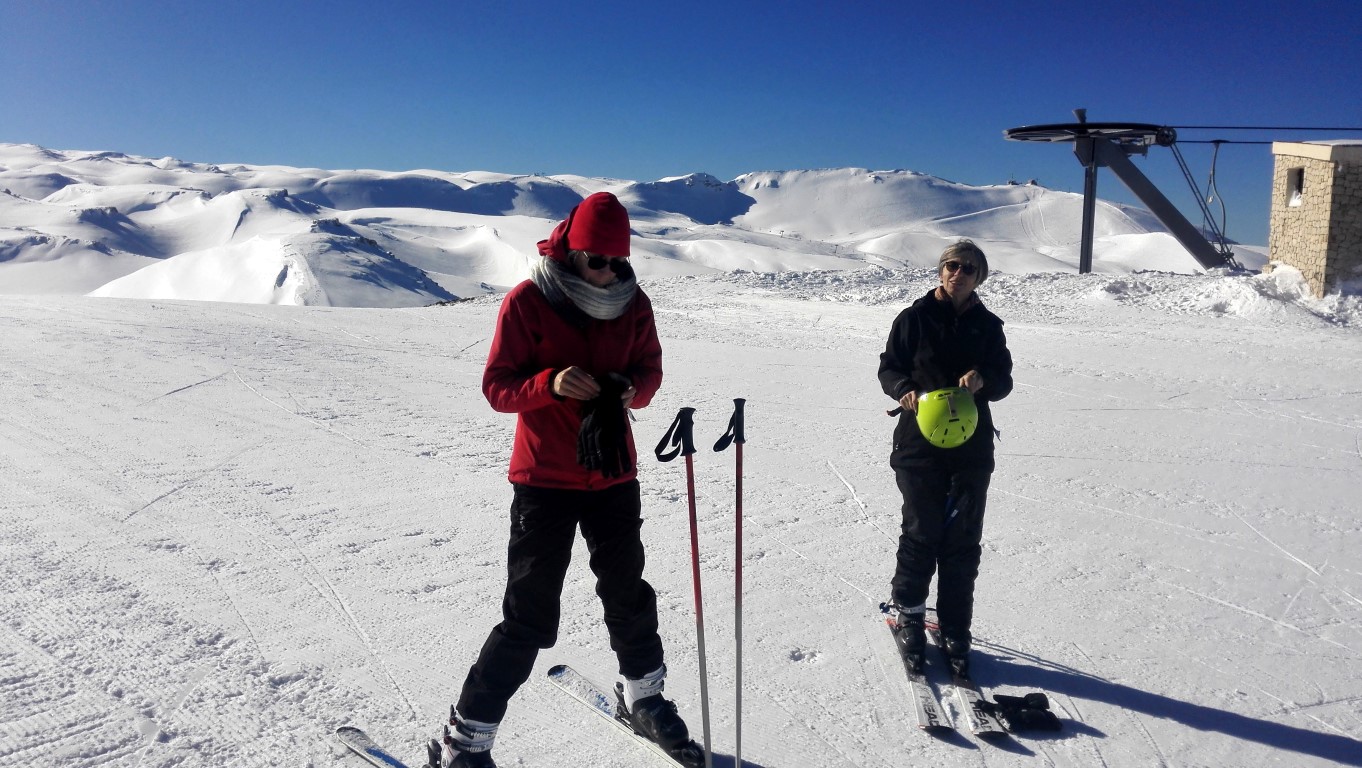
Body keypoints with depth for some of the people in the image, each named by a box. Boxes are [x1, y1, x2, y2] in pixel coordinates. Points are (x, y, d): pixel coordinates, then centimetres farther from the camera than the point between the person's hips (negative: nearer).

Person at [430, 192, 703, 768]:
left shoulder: (633, 302, 1)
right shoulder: (527, 301, -10)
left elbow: (649, 370, 10)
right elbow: (496, 386, -9)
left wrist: (632, 391, -13)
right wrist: (550, 382, -27)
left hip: (614, 476, 4)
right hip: (544, 479, -4)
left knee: (629, 595, 19)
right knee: (529, 617, -5)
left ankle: (645, 699, 43)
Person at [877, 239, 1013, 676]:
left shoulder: (988, 326, 9)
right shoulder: (914, 318, 2)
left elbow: (1004, 382, 9)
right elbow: (889, 367, 5)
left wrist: (983, 379, -14)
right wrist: (905, 390, -16)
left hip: (972, 447, 2)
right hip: (920, 443, -2)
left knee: (963, 541, 5)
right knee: (922, 533, -1)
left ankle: (955, 631, 17)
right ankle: (908, 614, 20)